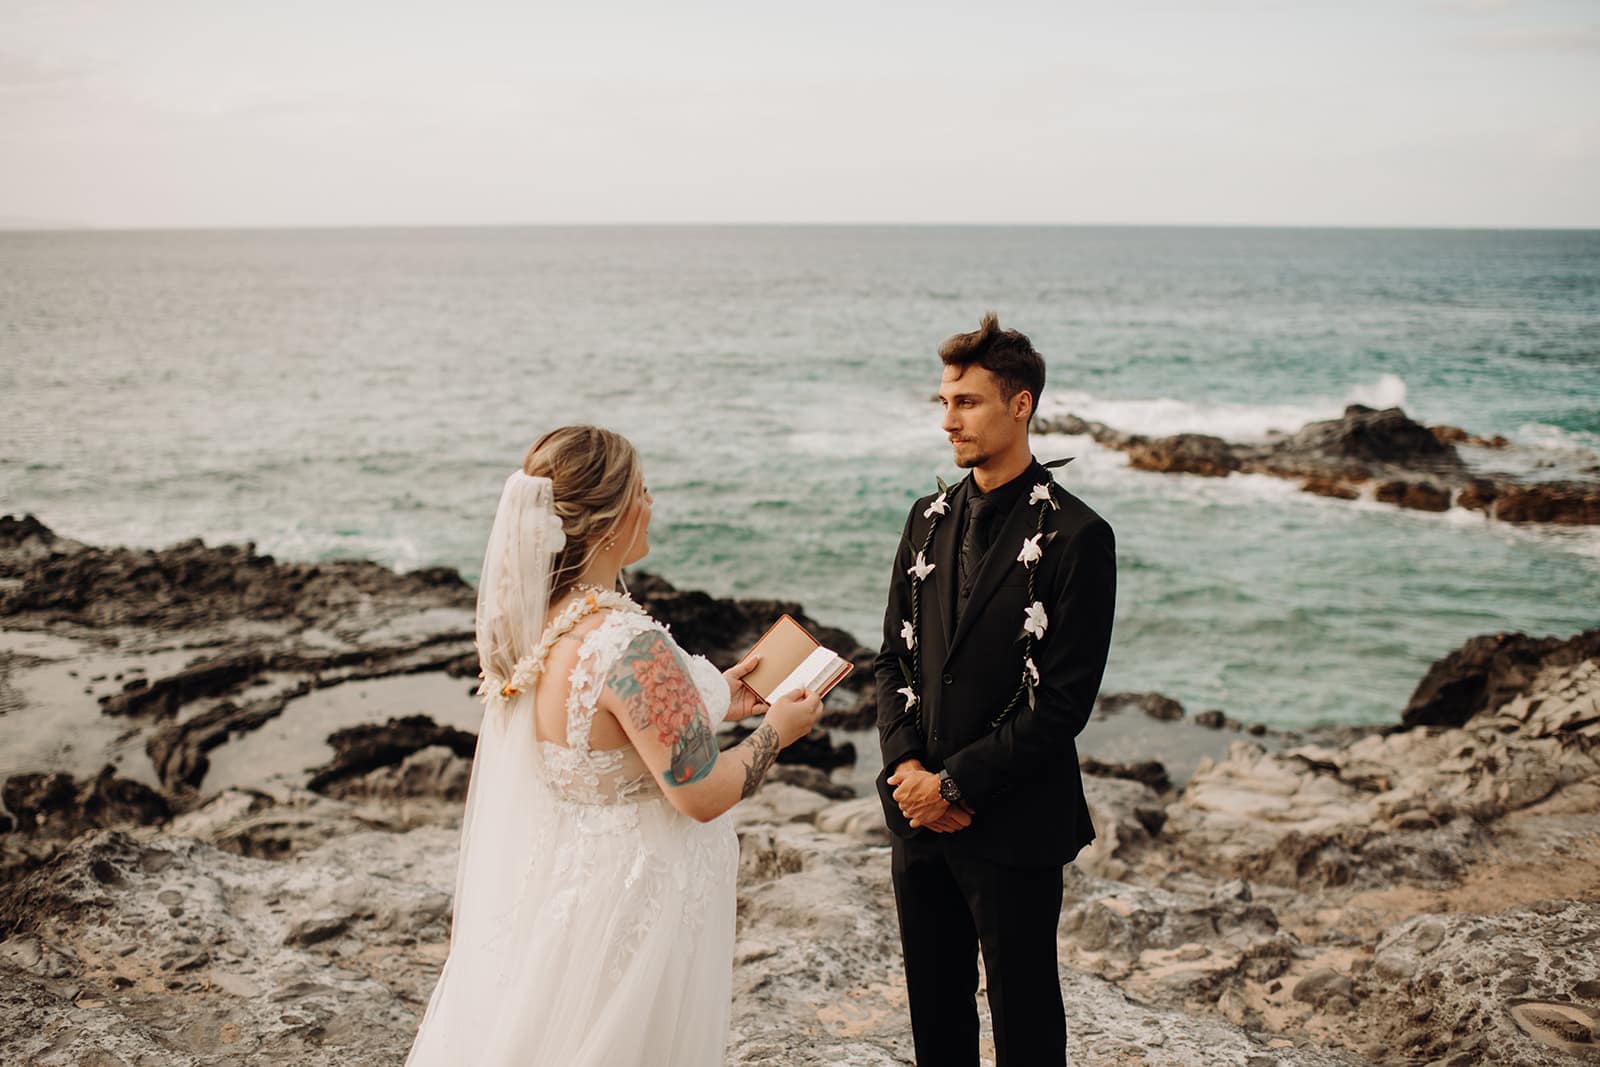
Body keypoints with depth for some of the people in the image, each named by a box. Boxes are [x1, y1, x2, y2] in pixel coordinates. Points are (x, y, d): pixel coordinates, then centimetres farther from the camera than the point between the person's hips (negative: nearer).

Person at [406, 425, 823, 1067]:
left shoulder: (526, 622, -3)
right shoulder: (630, 645, -30)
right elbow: (703, 794, -23)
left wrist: (704, 703, 14)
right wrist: (777, 729, -7)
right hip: (631, 905, -8)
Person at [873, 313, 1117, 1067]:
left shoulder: (1074, 536, -12)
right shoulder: (930, 518, 8)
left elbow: (1065, 701, -15)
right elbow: (894, 656, 10)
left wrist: (956, 783, -15)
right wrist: (905, 765, -6)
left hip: (1014, 826, -5)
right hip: (919, 813, 6)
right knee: (934, 1006, 17)